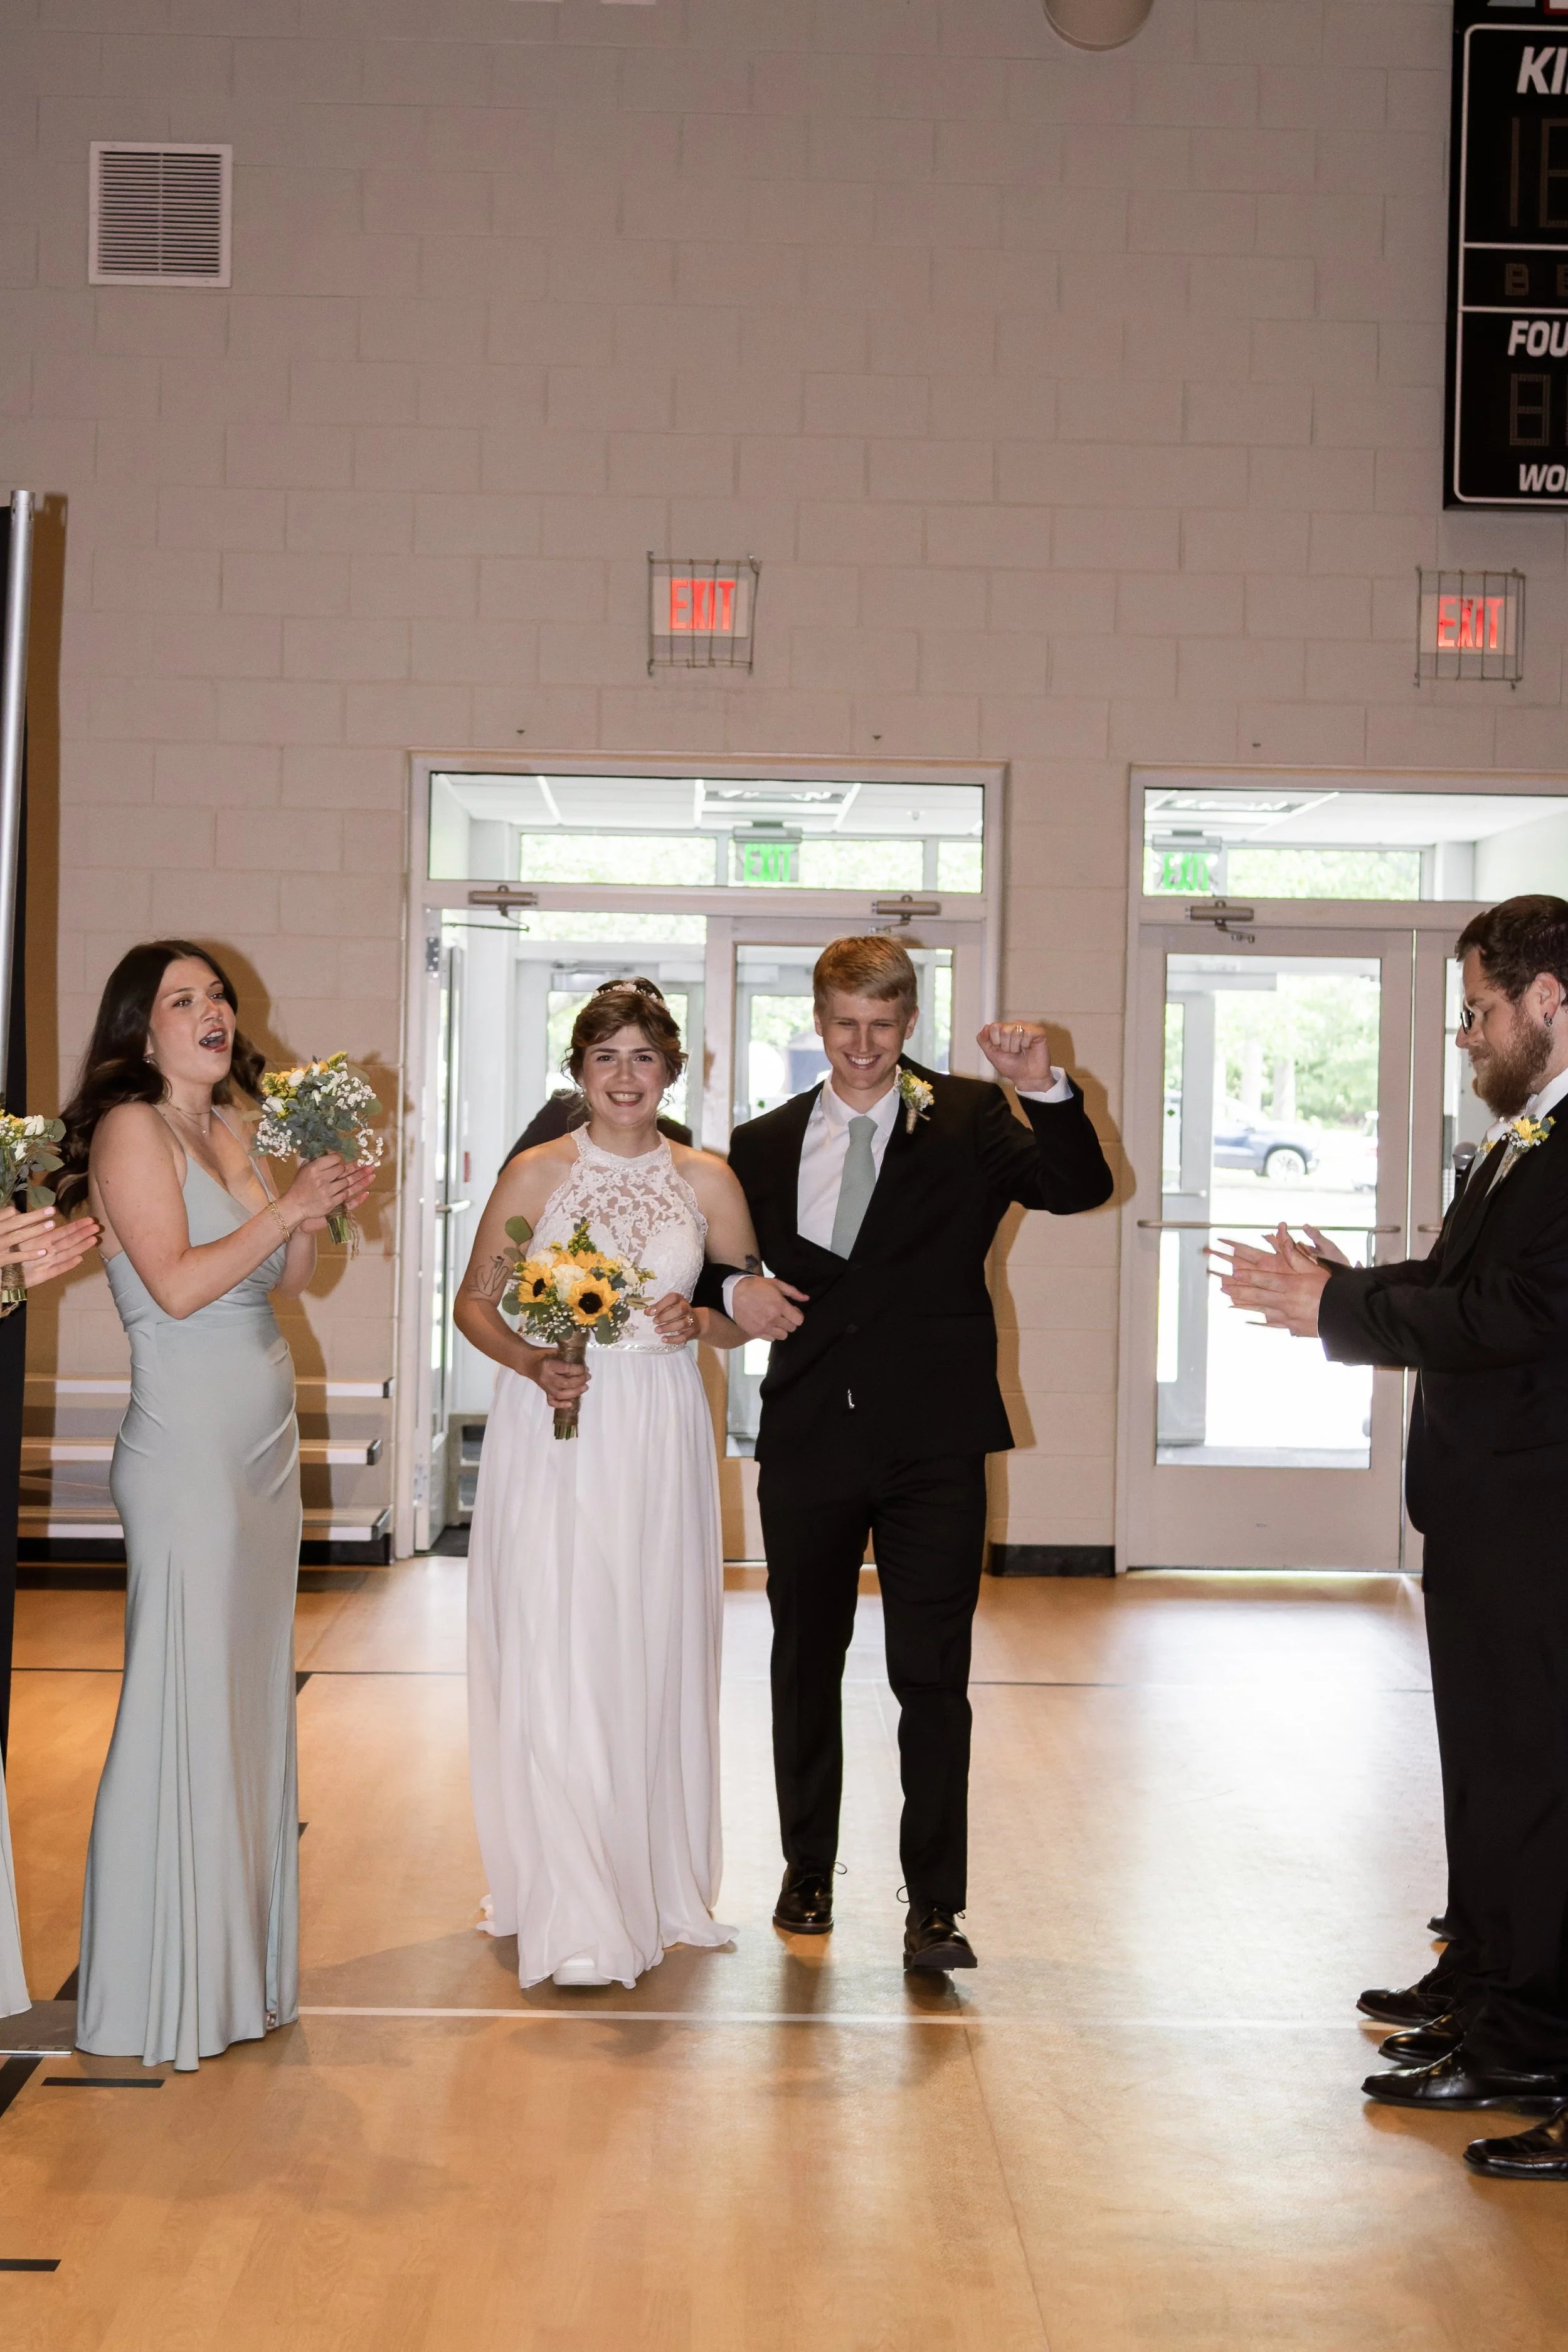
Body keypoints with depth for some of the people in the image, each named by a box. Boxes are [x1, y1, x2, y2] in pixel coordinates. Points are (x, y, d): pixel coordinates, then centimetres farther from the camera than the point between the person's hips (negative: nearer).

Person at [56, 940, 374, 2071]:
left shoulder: (228, 1132, 14)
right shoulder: (130, 1130, -10)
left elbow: (284, 1283, 16)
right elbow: (178, 1285, -19)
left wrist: (319, 1220, -1)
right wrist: (285, 1210, -15)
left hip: (262, 1446, 8)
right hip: (187, 1453, -8)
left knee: (252, 1691, 12)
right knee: (185, 1704, -3)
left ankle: (238, 1957, 22)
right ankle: (166, 1988, 6)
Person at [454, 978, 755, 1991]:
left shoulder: (708, 1179, 5)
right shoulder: (537, 1174, 0)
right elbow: (475, 1303, 5)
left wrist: (699, 1322, -8)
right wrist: (530, 1363, -13)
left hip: (659, 1439, 2)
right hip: (552, 1432, -2)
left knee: (653, 1657, 6)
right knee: (553, 1660, -6)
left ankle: (657, 1884, 21)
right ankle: (570, 1914, -1)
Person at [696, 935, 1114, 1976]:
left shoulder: (968, 1121, 0)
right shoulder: (766, 1145, 8)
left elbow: (1081, 1189, -14)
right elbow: (713, 1250, 19)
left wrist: (1050, 1092, -30)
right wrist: (735, 1286, -4)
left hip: (933, 1445, -3)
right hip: (809, 1441, 3)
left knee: (934, 1677, -3)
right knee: (806, 1664, 15)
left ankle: (935, 1907, 6)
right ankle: (808, 1869, 32)